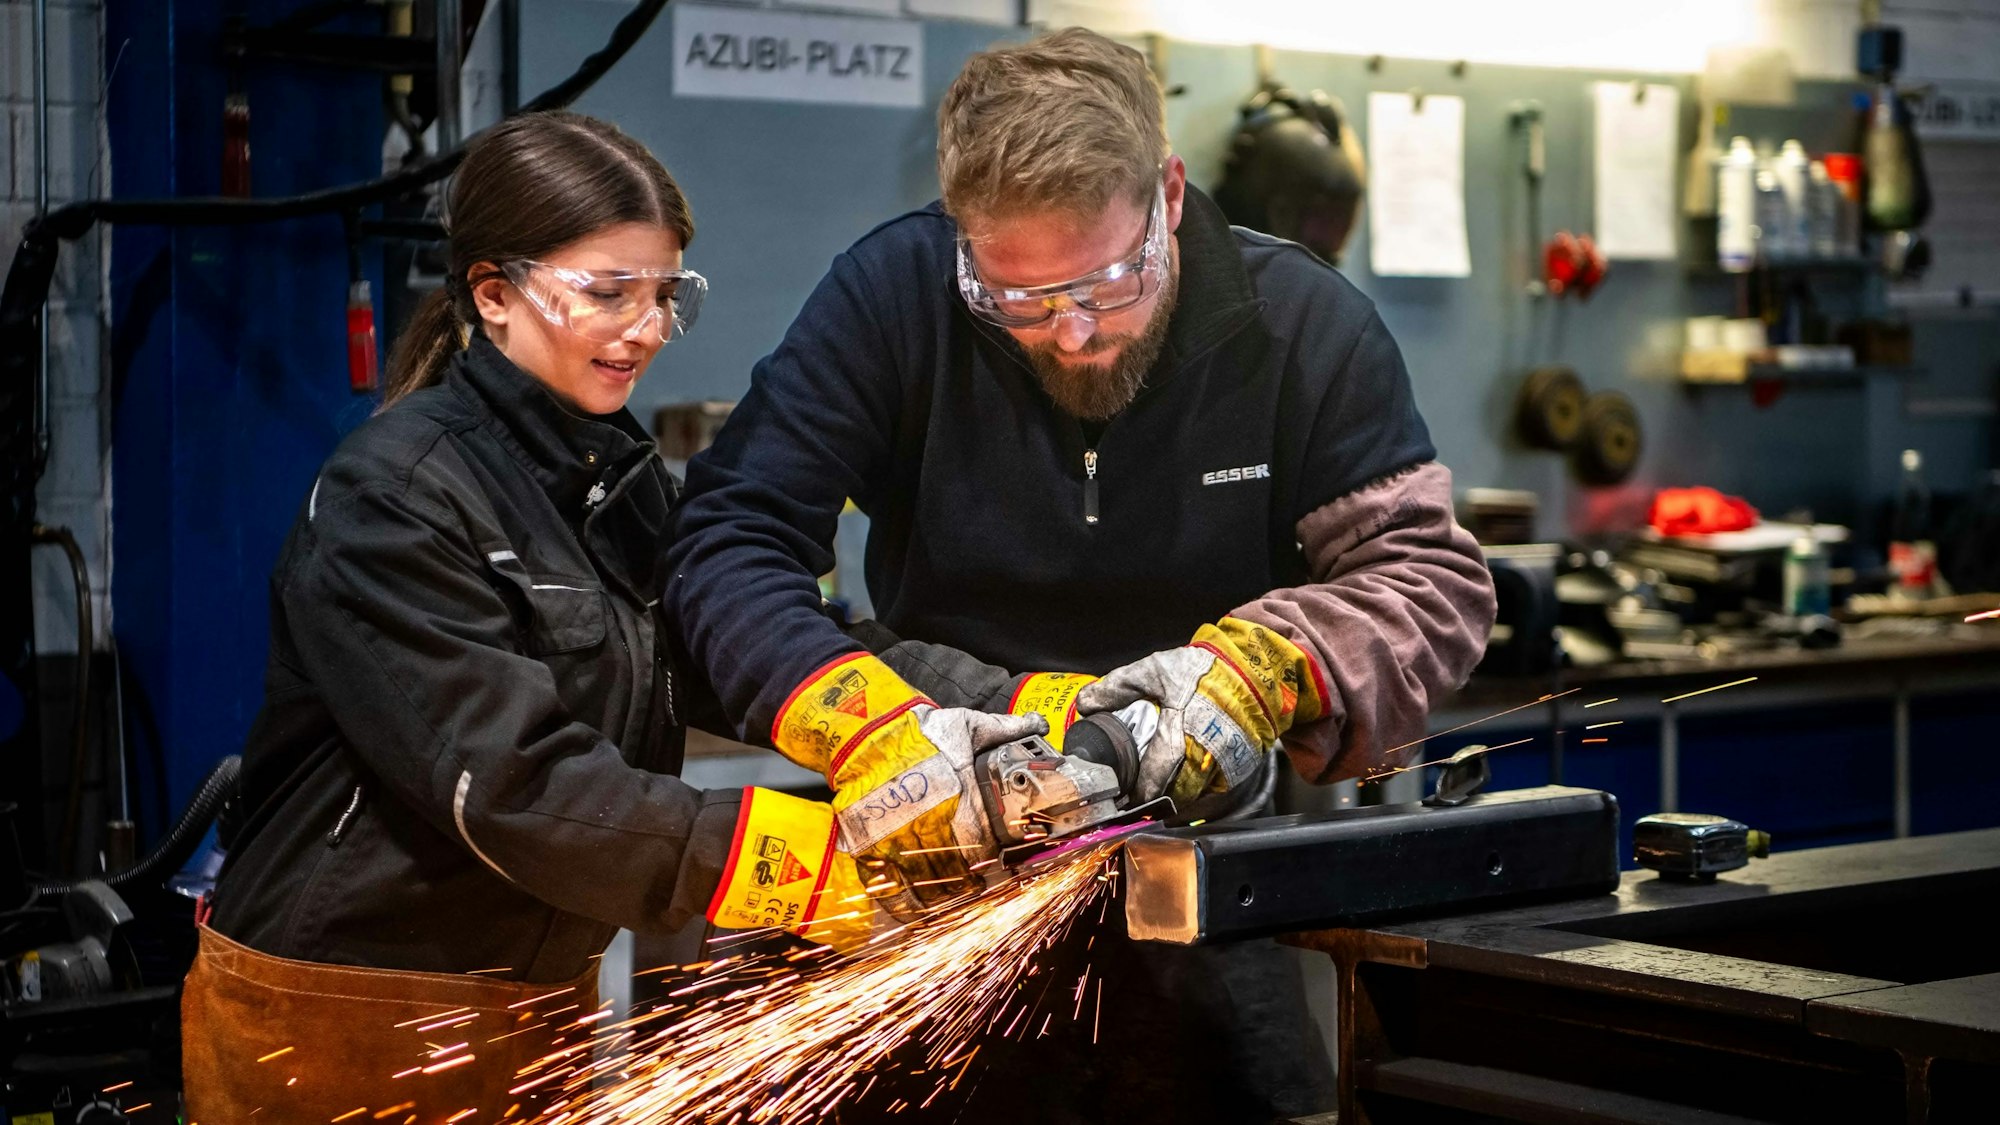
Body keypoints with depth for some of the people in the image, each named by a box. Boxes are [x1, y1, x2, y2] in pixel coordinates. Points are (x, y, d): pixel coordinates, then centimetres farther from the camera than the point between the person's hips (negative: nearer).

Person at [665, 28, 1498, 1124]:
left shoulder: (1302, 324, -5)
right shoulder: (894, 295, -8)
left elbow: (1435, 578, -4)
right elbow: (728, 538, -10)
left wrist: (1268, 662, -25)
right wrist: (860, 720, -28)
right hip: (953, 863, 0)